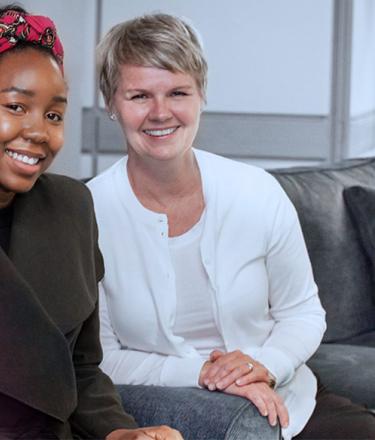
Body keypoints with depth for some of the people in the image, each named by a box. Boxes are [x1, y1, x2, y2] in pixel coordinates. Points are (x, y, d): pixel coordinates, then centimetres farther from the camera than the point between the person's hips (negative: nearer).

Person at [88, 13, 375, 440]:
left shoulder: (259, 193, -5)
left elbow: (303, 314, 6)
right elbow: (98, 358, -6)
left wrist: (265, 365, -14)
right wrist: (200, 373, -19)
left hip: (286, 401, 3)